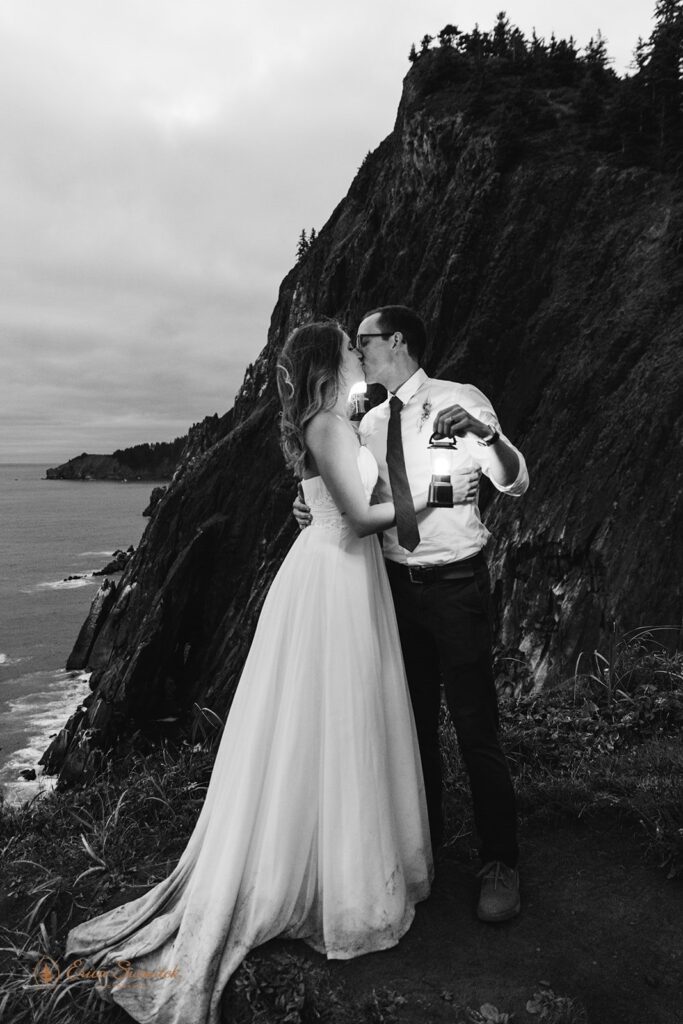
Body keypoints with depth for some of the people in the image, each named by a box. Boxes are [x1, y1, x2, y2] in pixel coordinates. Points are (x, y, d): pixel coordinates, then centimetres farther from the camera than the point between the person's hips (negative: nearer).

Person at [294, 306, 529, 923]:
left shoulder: (462, 401, -8)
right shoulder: (369, 424, 7)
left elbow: (516, 484, -17)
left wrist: (483, 432, -36)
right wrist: (316, 510, -4)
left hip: (457, 585, -5)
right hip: (397, 583, 5)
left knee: (475, 726, -1)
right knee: (414, 720, 16)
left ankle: (500, 862, 17)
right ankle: (426, 836, 36)